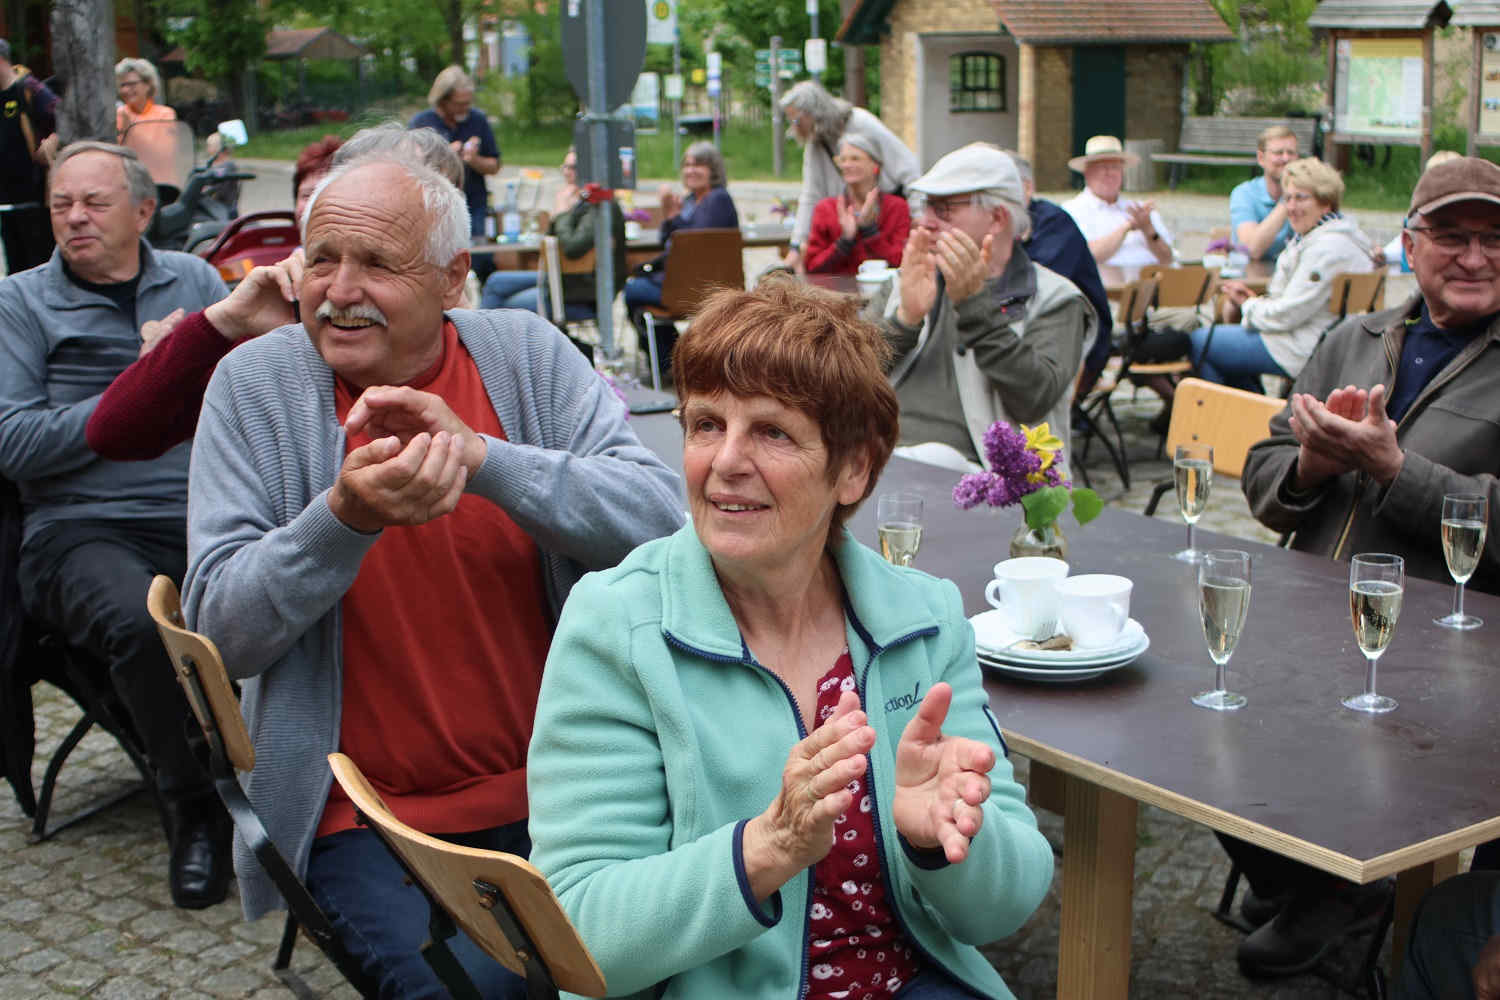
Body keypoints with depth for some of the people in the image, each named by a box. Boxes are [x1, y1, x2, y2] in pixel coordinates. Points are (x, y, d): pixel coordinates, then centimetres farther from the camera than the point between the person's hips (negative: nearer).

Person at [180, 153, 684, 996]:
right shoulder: (256, 383, -2)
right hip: (364, 815, -1)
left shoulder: (528, 355, 0)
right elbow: (220, 630, -8)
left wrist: (482, 457, -25)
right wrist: (347, 515, -25)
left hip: (554, 789, 2)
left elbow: (663, 518, -13)